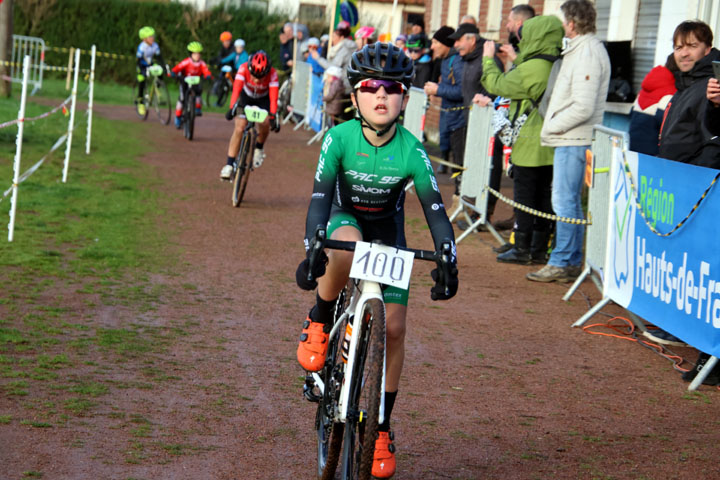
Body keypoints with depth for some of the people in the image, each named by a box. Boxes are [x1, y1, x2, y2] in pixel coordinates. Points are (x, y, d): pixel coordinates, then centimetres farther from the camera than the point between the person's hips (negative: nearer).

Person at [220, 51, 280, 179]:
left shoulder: (272, 74, -32)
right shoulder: (244, 69, -32)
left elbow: (273, 97, -39)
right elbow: (236, 89, -43)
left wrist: (273, 116, -51)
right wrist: (232, 108, -57)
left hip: (263, 100, 0)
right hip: (246, 97, 0)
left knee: (264, 124, -25)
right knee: (239, 128, -16)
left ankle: (259, 148, 7)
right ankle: (229, 165, -11)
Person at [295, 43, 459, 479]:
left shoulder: (412, 151, -23)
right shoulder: (340, 138, -25)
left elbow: (435, 210, -25)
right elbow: (320, 197, -30)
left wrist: (448, 263, -39)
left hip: (388, 234, 1)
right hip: (345, 220, -1)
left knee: (394, 328, -6)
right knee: (345, 247, -40)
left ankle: (382, 428, 9)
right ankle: (319, 323, -12)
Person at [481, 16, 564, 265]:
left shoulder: (532, 69, -18)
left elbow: (497, 84, -7)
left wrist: (489, 58, 9)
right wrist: (516, 60, 21)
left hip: (530, 144, -7)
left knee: (524, 195, 1)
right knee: (544, 195, 11)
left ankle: (522, 249, 5)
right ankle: (540, 248, 17)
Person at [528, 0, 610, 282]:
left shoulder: (587, 53, -16)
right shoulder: (581, 49, 16)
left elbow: (583, 108, -22)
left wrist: (552, 126, -13)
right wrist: (553, 125, 12)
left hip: (573, 141, -11)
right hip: (571, 139, 11)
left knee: (565, 201, -6)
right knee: (569, 201, 15)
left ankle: (561, 263, -1)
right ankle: (573, 261, 21)